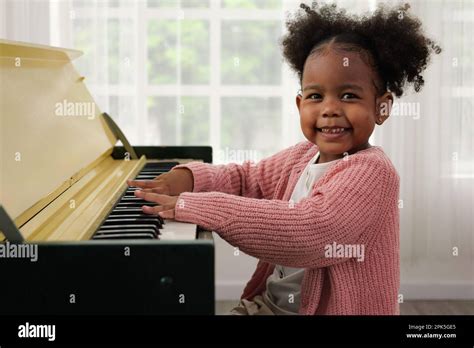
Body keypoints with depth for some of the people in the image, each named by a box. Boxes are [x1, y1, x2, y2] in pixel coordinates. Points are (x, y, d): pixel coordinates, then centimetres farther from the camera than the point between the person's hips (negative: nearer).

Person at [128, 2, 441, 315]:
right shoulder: (304, 155, 5)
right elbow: (246, 179, 19)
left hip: (333, 308, -7)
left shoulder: (372, 172, -21)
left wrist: (194, 207, -32)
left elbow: (307, 231, -33)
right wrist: (189, 177, -3)